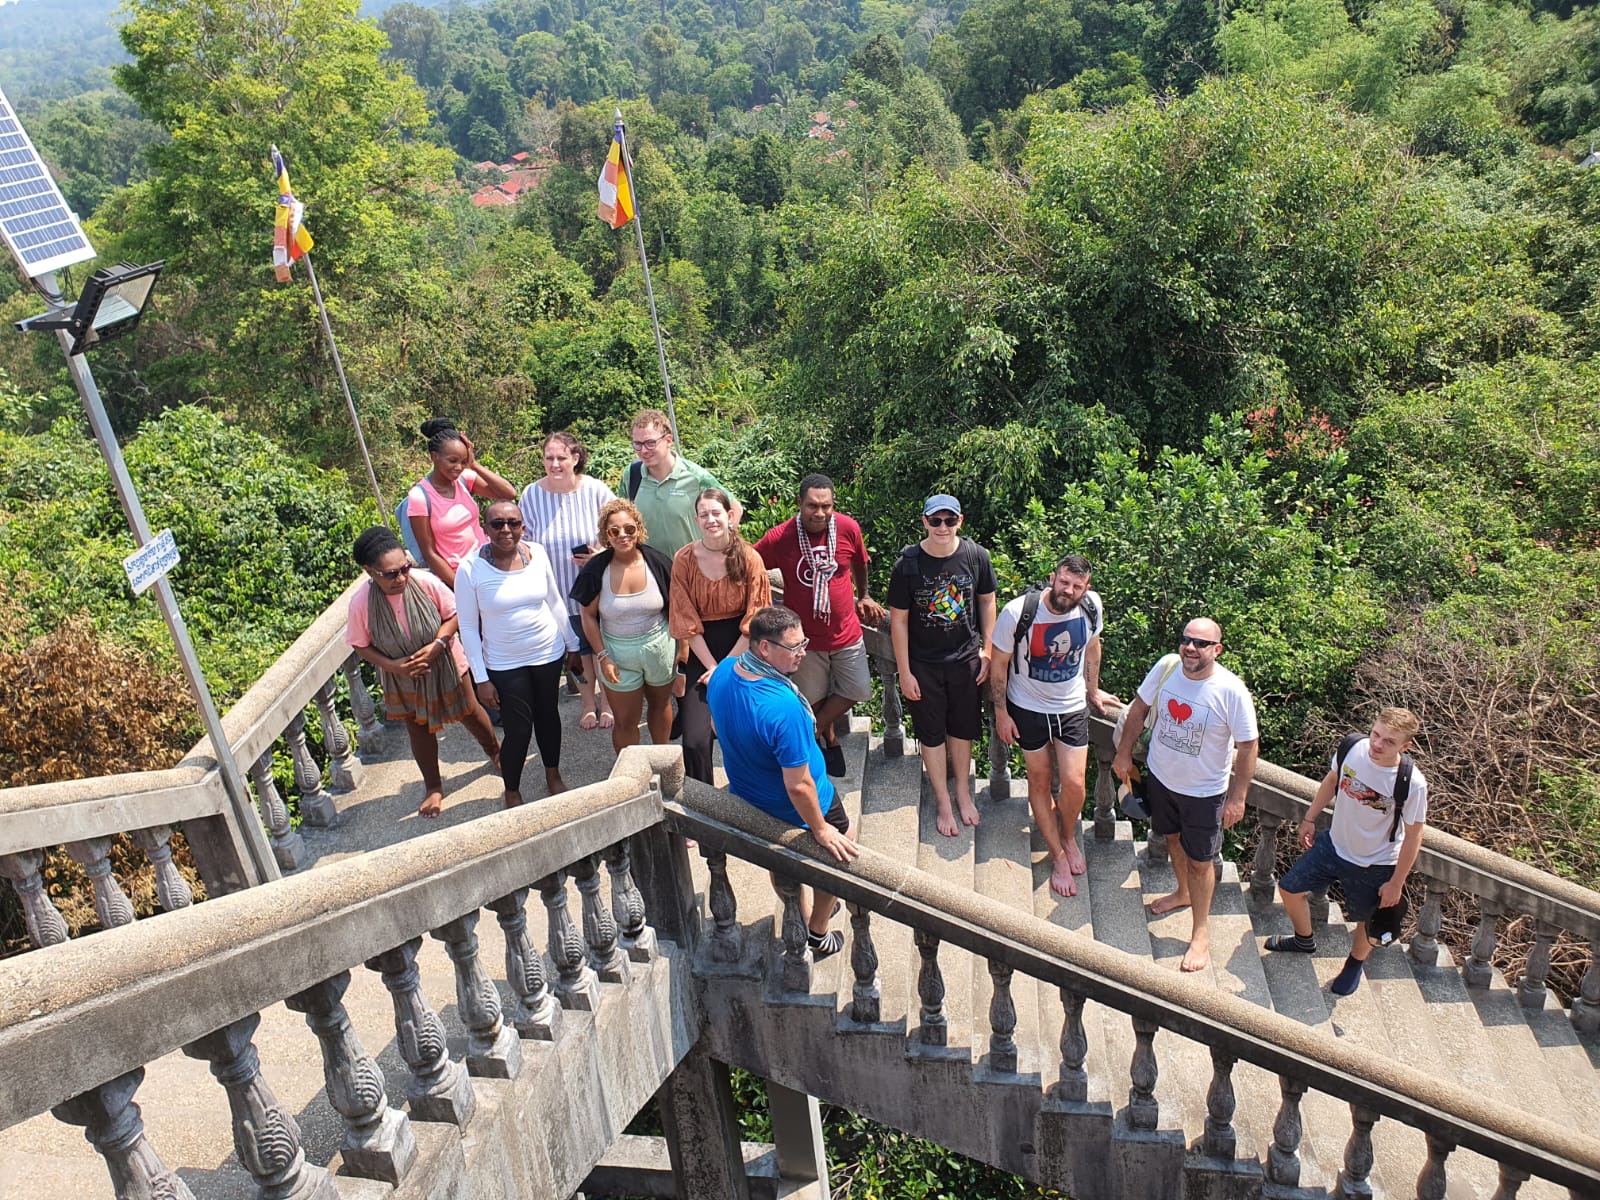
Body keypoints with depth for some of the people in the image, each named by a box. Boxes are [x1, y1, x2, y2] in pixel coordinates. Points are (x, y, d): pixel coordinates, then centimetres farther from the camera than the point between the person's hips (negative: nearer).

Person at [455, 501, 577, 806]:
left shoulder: (537, 553, -8)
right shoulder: (470, 568, -17)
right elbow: (468, 626, -10)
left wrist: (573, 644, 10)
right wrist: (481, 678, -10)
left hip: (549, 654, 3)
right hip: (505, 665, -3)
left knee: (548, 715, 19)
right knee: (518, 730, 1)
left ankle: (553, 777, 43)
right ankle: (512, 794, 27)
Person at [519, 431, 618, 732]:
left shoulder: (595, 490, -13)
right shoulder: (532, 494, -8)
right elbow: (525, 541, 1)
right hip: (560, 592, 1)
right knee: (578, 649, 16)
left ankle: (606, 702, 34)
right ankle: (589, 703, 37)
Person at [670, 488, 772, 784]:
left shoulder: (749, 557, -7)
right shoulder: (684, 559, -6)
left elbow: (754, 621, -7)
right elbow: (687, 623, -4)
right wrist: (712, 668, -8)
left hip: (742, 651, 0)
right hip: (701, 652, 0)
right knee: (695, 739, -9)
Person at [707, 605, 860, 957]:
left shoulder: (722, 674, -17)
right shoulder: (783, 708, -41)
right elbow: (799, 786, -33)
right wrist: (820, 829, -18)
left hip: (745, 795, 7)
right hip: (794, 810, -7)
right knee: (841, 843, 24)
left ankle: (802, 917, 58)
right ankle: (818, 934, 40)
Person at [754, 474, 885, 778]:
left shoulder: (848, 528, -12)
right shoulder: (778, 538, -19)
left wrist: (863, 596, 21)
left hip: (846, 633, 2)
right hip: (805, 638, -2)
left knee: (857, 690, 7)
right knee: (815, 699, 12)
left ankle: (812, 732, 27)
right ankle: (830, 739, 42)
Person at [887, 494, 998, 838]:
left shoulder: (977, 556, -11)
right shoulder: (907, 565, -17)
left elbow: (987, 602, 4)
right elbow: (899, 621, -10)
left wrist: (987, 652, 4)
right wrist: (904, 673, -8)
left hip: (966, 659, 2)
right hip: (924, 664, -2)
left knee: (962, 729, 17)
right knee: (931, 733, 11)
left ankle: (963, 792, 38)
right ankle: (943, 802, 28)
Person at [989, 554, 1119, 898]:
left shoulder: (1092, 606, -15)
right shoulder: (1018, 612, -26)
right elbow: (998, 663, -12)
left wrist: (1093, 690, 18)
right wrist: (1001, 713, -7)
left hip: (1072, 706, 2)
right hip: (1028, 707, -2)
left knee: (1074, 784, -1)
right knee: (1039, 779, 10)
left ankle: (1069, 837, 31)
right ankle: (1058, 855, 27)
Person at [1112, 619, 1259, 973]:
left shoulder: (1231, 691, -27)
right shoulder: (1166, 668, -15)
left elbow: (1248, 745, -17)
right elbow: (1139, 708, 1)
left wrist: (1237, 797, -14)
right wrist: (1124, 754, 6)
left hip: (1204, 791, -4)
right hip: (1160, 777, 4)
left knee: (1199, 861, 9)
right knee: (1173, 838, 26)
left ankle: (1200, 934, 28)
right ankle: (1184, 893, 54)